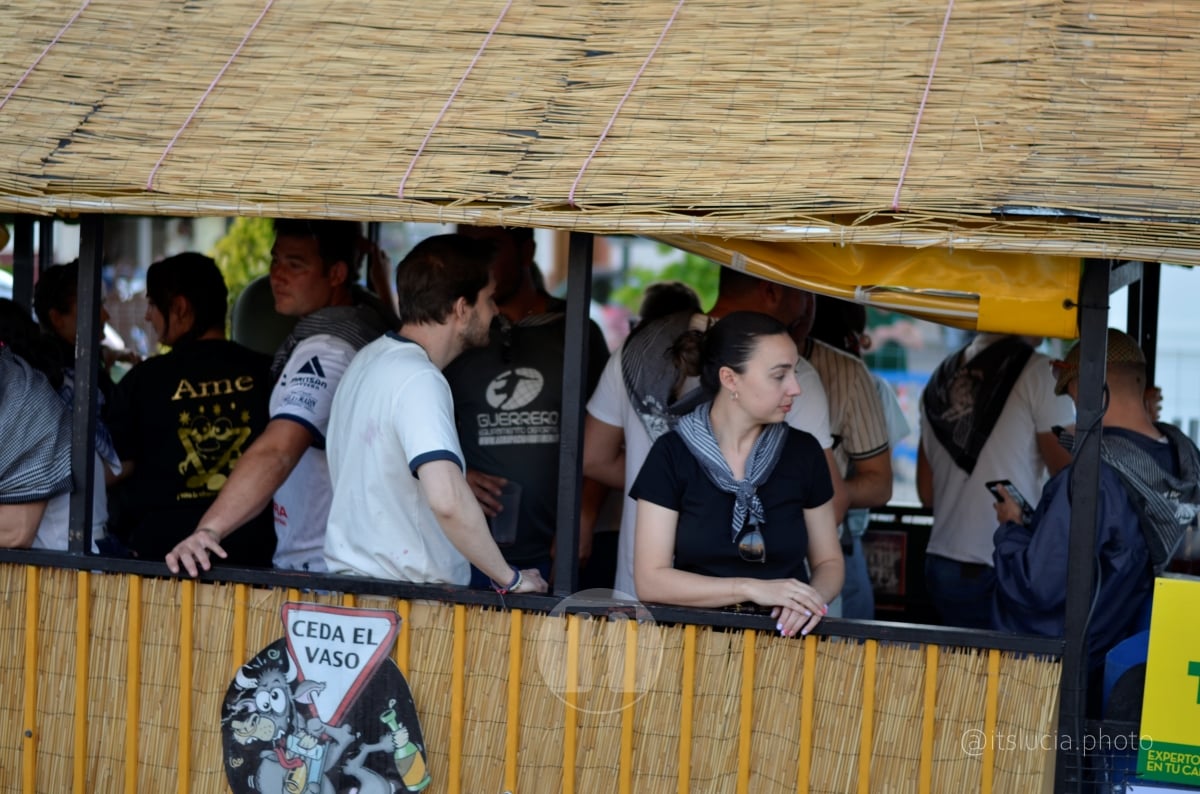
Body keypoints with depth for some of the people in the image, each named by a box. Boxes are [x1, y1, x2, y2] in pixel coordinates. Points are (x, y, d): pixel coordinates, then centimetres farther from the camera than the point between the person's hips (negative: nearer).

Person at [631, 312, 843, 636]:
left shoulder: (803, 452, 3)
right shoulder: (672, 454, -4)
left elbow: (828, 562, 11)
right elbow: (650, 579, -8)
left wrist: (812, 598, -11)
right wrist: (752, 589, -18)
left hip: (785, 637, 2)